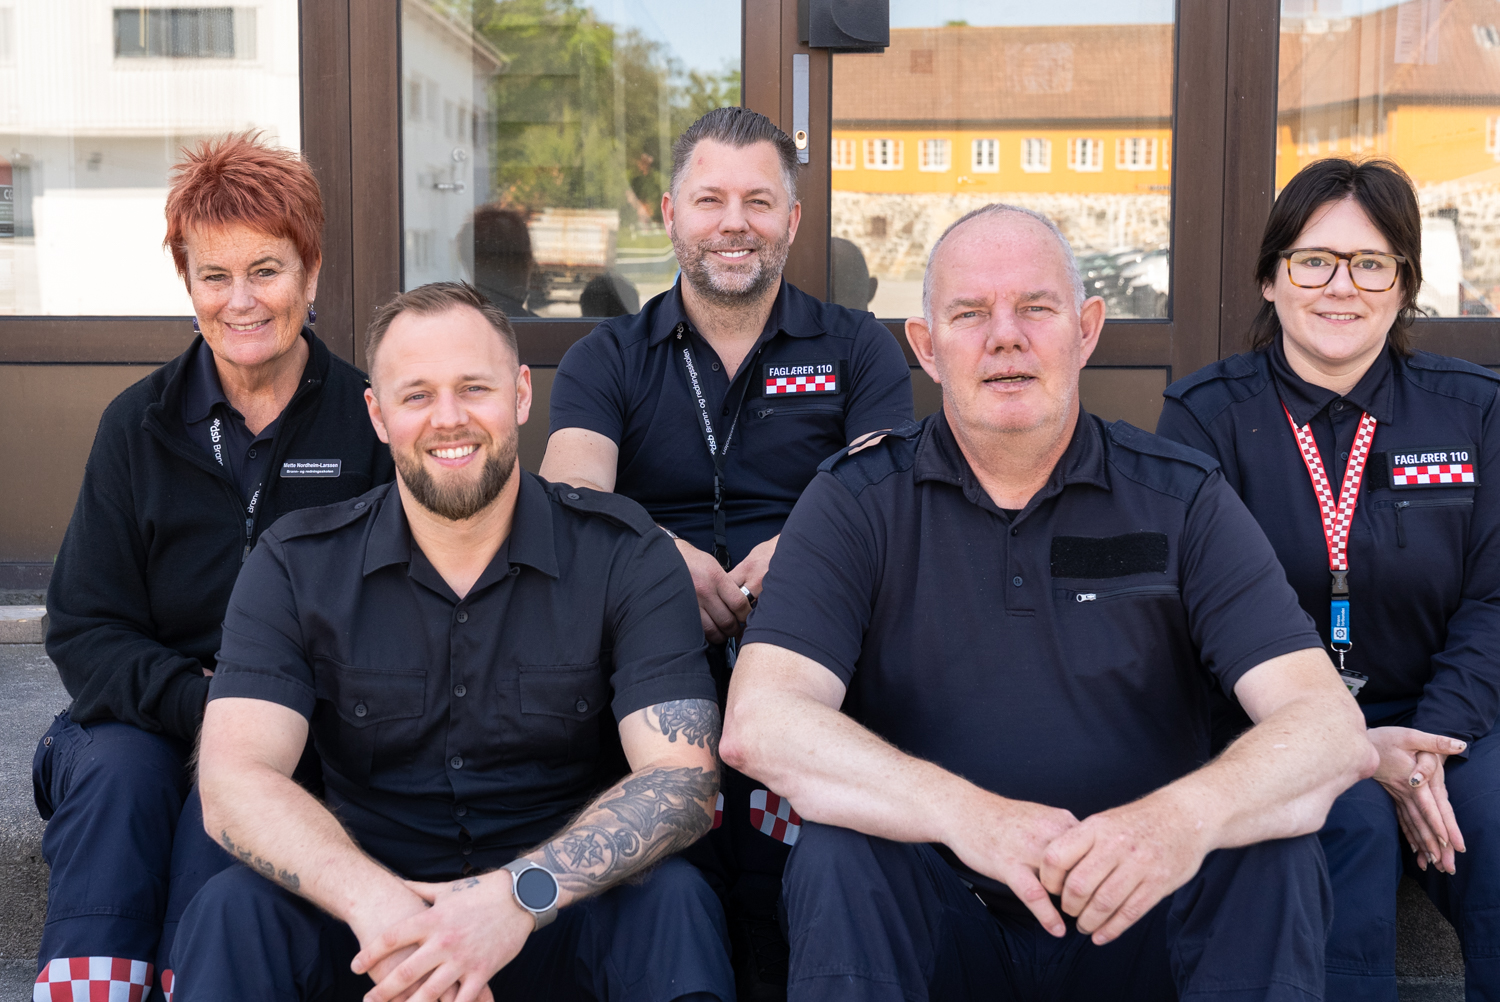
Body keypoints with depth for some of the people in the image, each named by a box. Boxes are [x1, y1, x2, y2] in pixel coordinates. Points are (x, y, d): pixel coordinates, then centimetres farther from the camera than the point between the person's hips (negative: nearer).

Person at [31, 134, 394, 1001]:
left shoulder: (370, 424, 0)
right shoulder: (140, 426, 7)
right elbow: (85, 629, 2)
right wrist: (198, 702, -17)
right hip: (149, 714, 2)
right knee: (113, 773, -29)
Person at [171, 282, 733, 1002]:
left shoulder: (626, 556, -5)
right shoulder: (296, 567, -1)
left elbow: (682, 778, -15)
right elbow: (234, 783, -12)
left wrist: (520, 895, -33)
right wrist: (373, 902, -32)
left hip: (558, 920, -1)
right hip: (367, 918, 1)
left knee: (671, 901, -31)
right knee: (232, 909, -27)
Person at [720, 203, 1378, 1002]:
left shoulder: (1181, 499, 1)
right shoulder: (856, 502, -1)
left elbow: (1332, 729, -11)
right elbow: (757, 723, -16)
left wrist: (1188, 815, -35)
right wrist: (965, 815, -33)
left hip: (1136, 921, 1)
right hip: (939, 927, 0)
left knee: (1277, 862, -26)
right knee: (838, 857, -30)